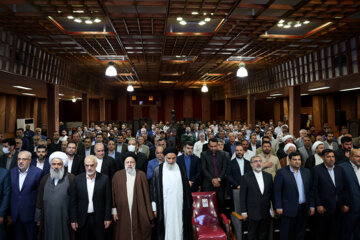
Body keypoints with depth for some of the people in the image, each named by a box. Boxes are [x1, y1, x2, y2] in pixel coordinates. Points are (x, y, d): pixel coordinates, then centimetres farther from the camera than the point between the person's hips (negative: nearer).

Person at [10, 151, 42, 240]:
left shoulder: (37, 172, -11)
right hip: (15, 214, 4)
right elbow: (10, 191, 8)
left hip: (30, 213, -4)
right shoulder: (12, 172, 4)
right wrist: (10, 211, 8)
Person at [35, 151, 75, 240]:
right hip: (47, 219, 3)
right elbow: (39, 199, 11)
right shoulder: (45, 179, 6)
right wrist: (38, 218, 10)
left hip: (64, 219, -3)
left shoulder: (71, 179, -8)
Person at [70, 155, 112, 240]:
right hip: (82, 219, 1)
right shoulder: (77, 179, -1)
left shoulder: (104, 179, -4)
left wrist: (108, 218, -3)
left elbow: (108, 200, -2)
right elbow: (73, 201, 1)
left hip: (99, 219, -1)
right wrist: (73, 220, 0)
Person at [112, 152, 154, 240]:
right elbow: (113, 193, 3)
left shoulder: (141, 175, 1)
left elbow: (146, 194, 1)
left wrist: (149, 213, -2)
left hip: (138, 212, 0)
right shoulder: (117, 175, 3)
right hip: (122, 212, 1)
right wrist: (114, 210, -2)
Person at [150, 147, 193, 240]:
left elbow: (186, 188, 7)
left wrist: (188, 205, 7)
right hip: (164, 207, -2)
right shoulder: (158, 170, -5)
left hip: (179, 206, 2)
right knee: (166, 229, 2)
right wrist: (154, 208, -3)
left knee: (178, 228, 5)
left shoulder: (181, 169, 2)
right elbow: (154, 189, -2)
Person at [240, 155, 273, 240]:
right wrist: (243, 212, -7)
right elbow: (242, 196, -6)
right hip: (252, 213, -3)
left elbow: (272, 193, 8)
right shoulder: (246, 177, -7)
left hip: (266, 213, 3)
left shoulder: (268, 176, 3)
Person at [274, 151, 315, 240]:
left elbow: (310, 190, 11)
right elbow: (277, 191, -8)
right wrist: (278, 207, -11)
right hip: (288, 209, -4)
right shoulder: (281, 172, -8)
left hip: (303, 208, 5)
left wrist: (311, 206, 8)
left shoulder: (306, 172, 7)